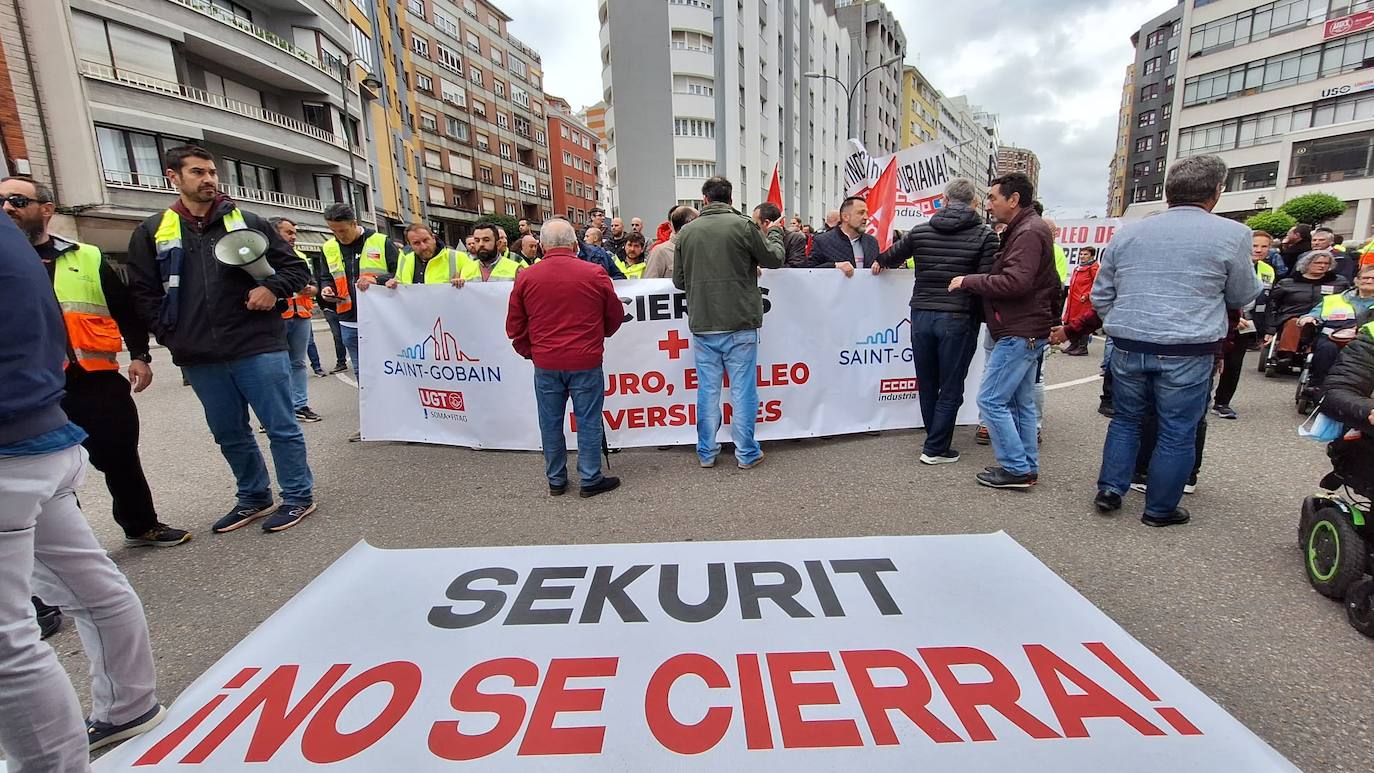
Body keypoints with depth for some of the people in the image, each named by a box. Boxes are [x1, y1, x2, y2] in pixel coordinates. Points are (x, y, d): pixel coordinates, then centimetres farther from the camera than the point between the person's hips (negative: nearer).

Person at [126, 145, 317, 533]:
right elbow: (143, 293, 10)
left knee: (282, 427, 0)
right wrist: (172, 335, 0)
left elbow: (297, 269, 9)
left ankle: (298, 496, 13)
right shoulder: (152, 232, 10)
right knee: (230, 436, 14)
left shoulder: (249, 223, 5)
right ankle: (253, 499, 30)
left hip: (258, 350, -3)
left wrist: (273, 288, -10)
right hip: (199, 359, 4)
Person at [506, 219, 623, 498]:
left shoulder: (525, 278, -1)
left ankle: (556, 480, 24)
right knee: (588, 422, 7)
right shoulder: (595, 274, -6)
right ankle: (590, 480, 16)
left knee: (550, 423, 13)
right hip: (586, 362, -2)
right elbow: (616, 316, 6)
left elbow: (515, 326, 5)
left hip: (545, 364, 2)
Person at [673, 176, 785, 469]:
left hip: (702, 325, 3)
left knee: (707, 390, 11)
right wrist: (774, 233, 24)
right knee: (743, 389, 6)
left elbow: (678, 281, 8)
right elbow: (774, 259, 5)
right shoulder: (743, 225, -5)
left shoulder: (686, 232, 3)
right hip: (740, 325, -2)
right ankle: (747, 453, 15)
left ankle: (707, 452, 20)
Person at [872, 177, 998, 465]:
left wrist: (879, 262, 43)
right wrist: (984, 317, 5)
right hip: (958, 319, -3)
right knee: (951, 389, 7)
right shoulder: (984, 235, -3)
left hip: (921, 315, 4)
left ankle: (935, 440, 30)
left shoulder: (920, 231, 6)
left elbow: (892, 256, 21)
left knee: (927, 385, 16)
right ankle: (935, 449, 11)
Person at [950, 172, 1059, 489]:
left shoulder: (1028, 232, -15)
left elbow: (1014, 282, -26)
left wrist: (969, 281, -17)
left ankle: (1016, 469, 0)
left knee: (991, 400, -8)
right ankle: (1028, 468, 21)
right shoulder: (1027, 229, 18)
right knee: (1022, 402, 14)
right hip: (1027, 331, 11)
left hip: (1019, 333, -11)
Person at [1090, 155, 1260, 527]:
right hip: (1188, 352, -3)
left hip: (1128, 347, 3)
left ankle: (1110, 489, 19)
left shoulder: (1127, 233, 5)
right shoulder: (1231, 234, -5)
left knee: (1126, 419, 19)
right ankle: (1160, 509, 19)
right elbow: (1242, 295, 8)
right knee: (1177, 432, 9)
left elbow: (1101, 295, 11)